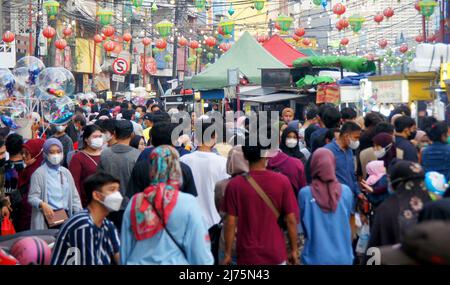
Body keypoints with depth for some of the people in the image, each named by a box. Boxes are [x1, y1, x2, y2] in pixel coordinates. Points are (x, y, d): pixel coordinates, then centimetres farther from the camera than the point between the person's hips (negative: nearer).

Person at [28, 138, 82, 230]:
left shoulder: (66, 172, 15)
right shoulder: (39, 173, -1)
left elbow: (74, 196, 17)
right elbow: (32, 197, -6)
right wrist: (42, 204, -26)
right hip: (48, 216, -5)